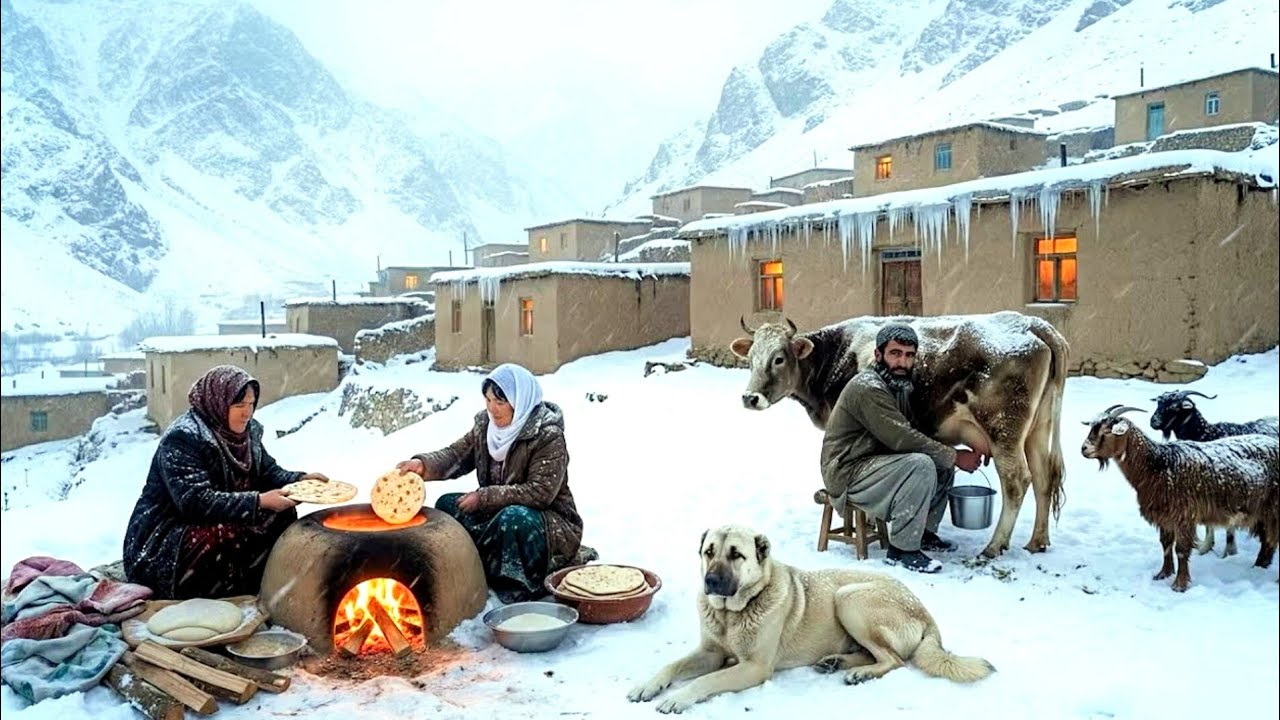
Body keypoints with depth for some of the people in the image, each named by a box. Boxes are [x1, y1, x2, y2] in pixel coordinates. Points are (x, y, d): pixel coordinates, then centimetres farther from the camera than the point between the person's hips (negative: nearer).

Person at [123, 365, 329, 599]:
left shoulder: (248, 431, 4)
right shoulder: (182, 439, -21)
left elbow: (268, 472, 10)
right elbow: (195, 502, -29)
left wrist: (300, 480, -11)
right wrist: (258, 502, -34)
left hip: (223, 523, 8)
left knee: (282, 516, -9)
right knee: (235, 534, -32)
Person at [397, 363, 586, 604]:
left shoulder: (549, 436, -19)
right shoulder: (485, 425, 2)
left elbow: (540, 492, -25)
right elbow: (456, 455, -2)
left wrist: (484, 497, -25)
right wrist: (423, 464, -24)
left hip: (552, 525, -7)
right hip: (499, 513, 7)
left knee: (514, 518, -37)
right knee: (447, 505, -6)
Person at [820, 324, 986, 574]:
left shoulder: (899, 385, 10)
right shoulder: (868, 388, -21)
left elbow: (915, 430, 10)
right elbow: (902, 439, -26)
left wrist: (953, 453, -5)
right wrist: (954, 456, -18)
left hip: (876, 463, 10)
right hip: (849, 474, -10)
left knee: (943, 461, 7)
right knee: (921, 465, -27)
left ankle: (925, 532, 17)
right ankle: (901, 549, -17)